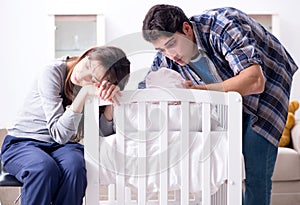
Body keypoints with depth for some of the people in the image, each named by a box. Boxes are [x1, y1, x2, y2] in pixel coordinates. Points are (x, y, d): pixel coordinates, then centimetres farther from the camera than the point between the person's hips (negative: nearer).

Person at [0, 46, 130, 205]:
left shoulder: (95, 87, -7)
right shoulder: (53, 73, -20)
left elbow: (104, 131, -13)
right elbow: (59, 133, -25)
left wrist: (110, 98, -27)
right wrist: (84, 93, -34)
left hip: (63, 145, 3)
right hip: (22, 143, -3)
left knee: (74, 166, -31)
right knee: (45, 168, -35)